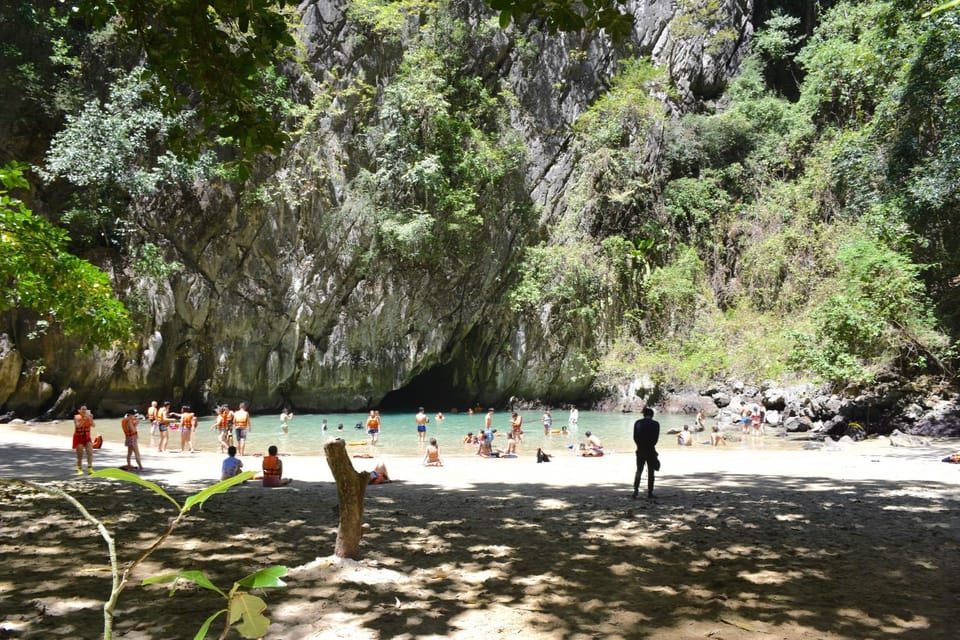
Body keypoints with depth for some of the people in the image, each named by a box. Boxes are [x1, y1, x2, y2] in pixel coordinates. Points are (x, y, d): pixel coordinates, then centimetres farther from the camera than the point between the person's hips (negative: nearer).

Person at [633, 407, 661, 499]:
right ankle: (650, 492, 9)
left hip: (640, 450, 2)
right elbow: (656, 438, -4)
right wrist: (650, 446, 9)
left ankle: (636, 490, -6)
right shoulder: (655, 424, -4)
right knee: (650, 472, 8)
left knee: (639, 470, 10)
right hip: (650, 450, -2)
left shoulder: (637, 423, 1)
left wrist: (640, 446, 7)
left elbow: (635, 437, -1)